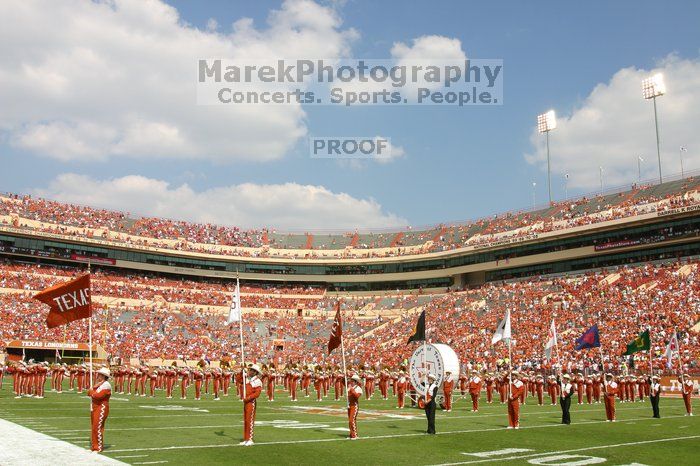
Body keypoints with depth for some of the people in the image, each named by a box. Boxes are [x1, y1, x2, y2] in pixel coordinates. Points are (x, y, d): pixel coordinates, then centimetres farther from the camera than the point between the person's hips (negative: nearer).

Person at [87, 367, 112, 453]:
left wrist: (91, 392, -6)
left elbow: (98, 395, -24)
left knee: (98, 428, -9)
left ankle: (98, 447, -3)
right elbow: (89, 393, 11)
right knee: (94, 427, 14)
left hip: (102, 408, -9)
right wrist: (92, 391, -10)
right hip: (94, 407, 9)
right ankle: (94, 445, 24)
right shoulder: (98, 383, 16)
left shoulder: (106, 385, -14)